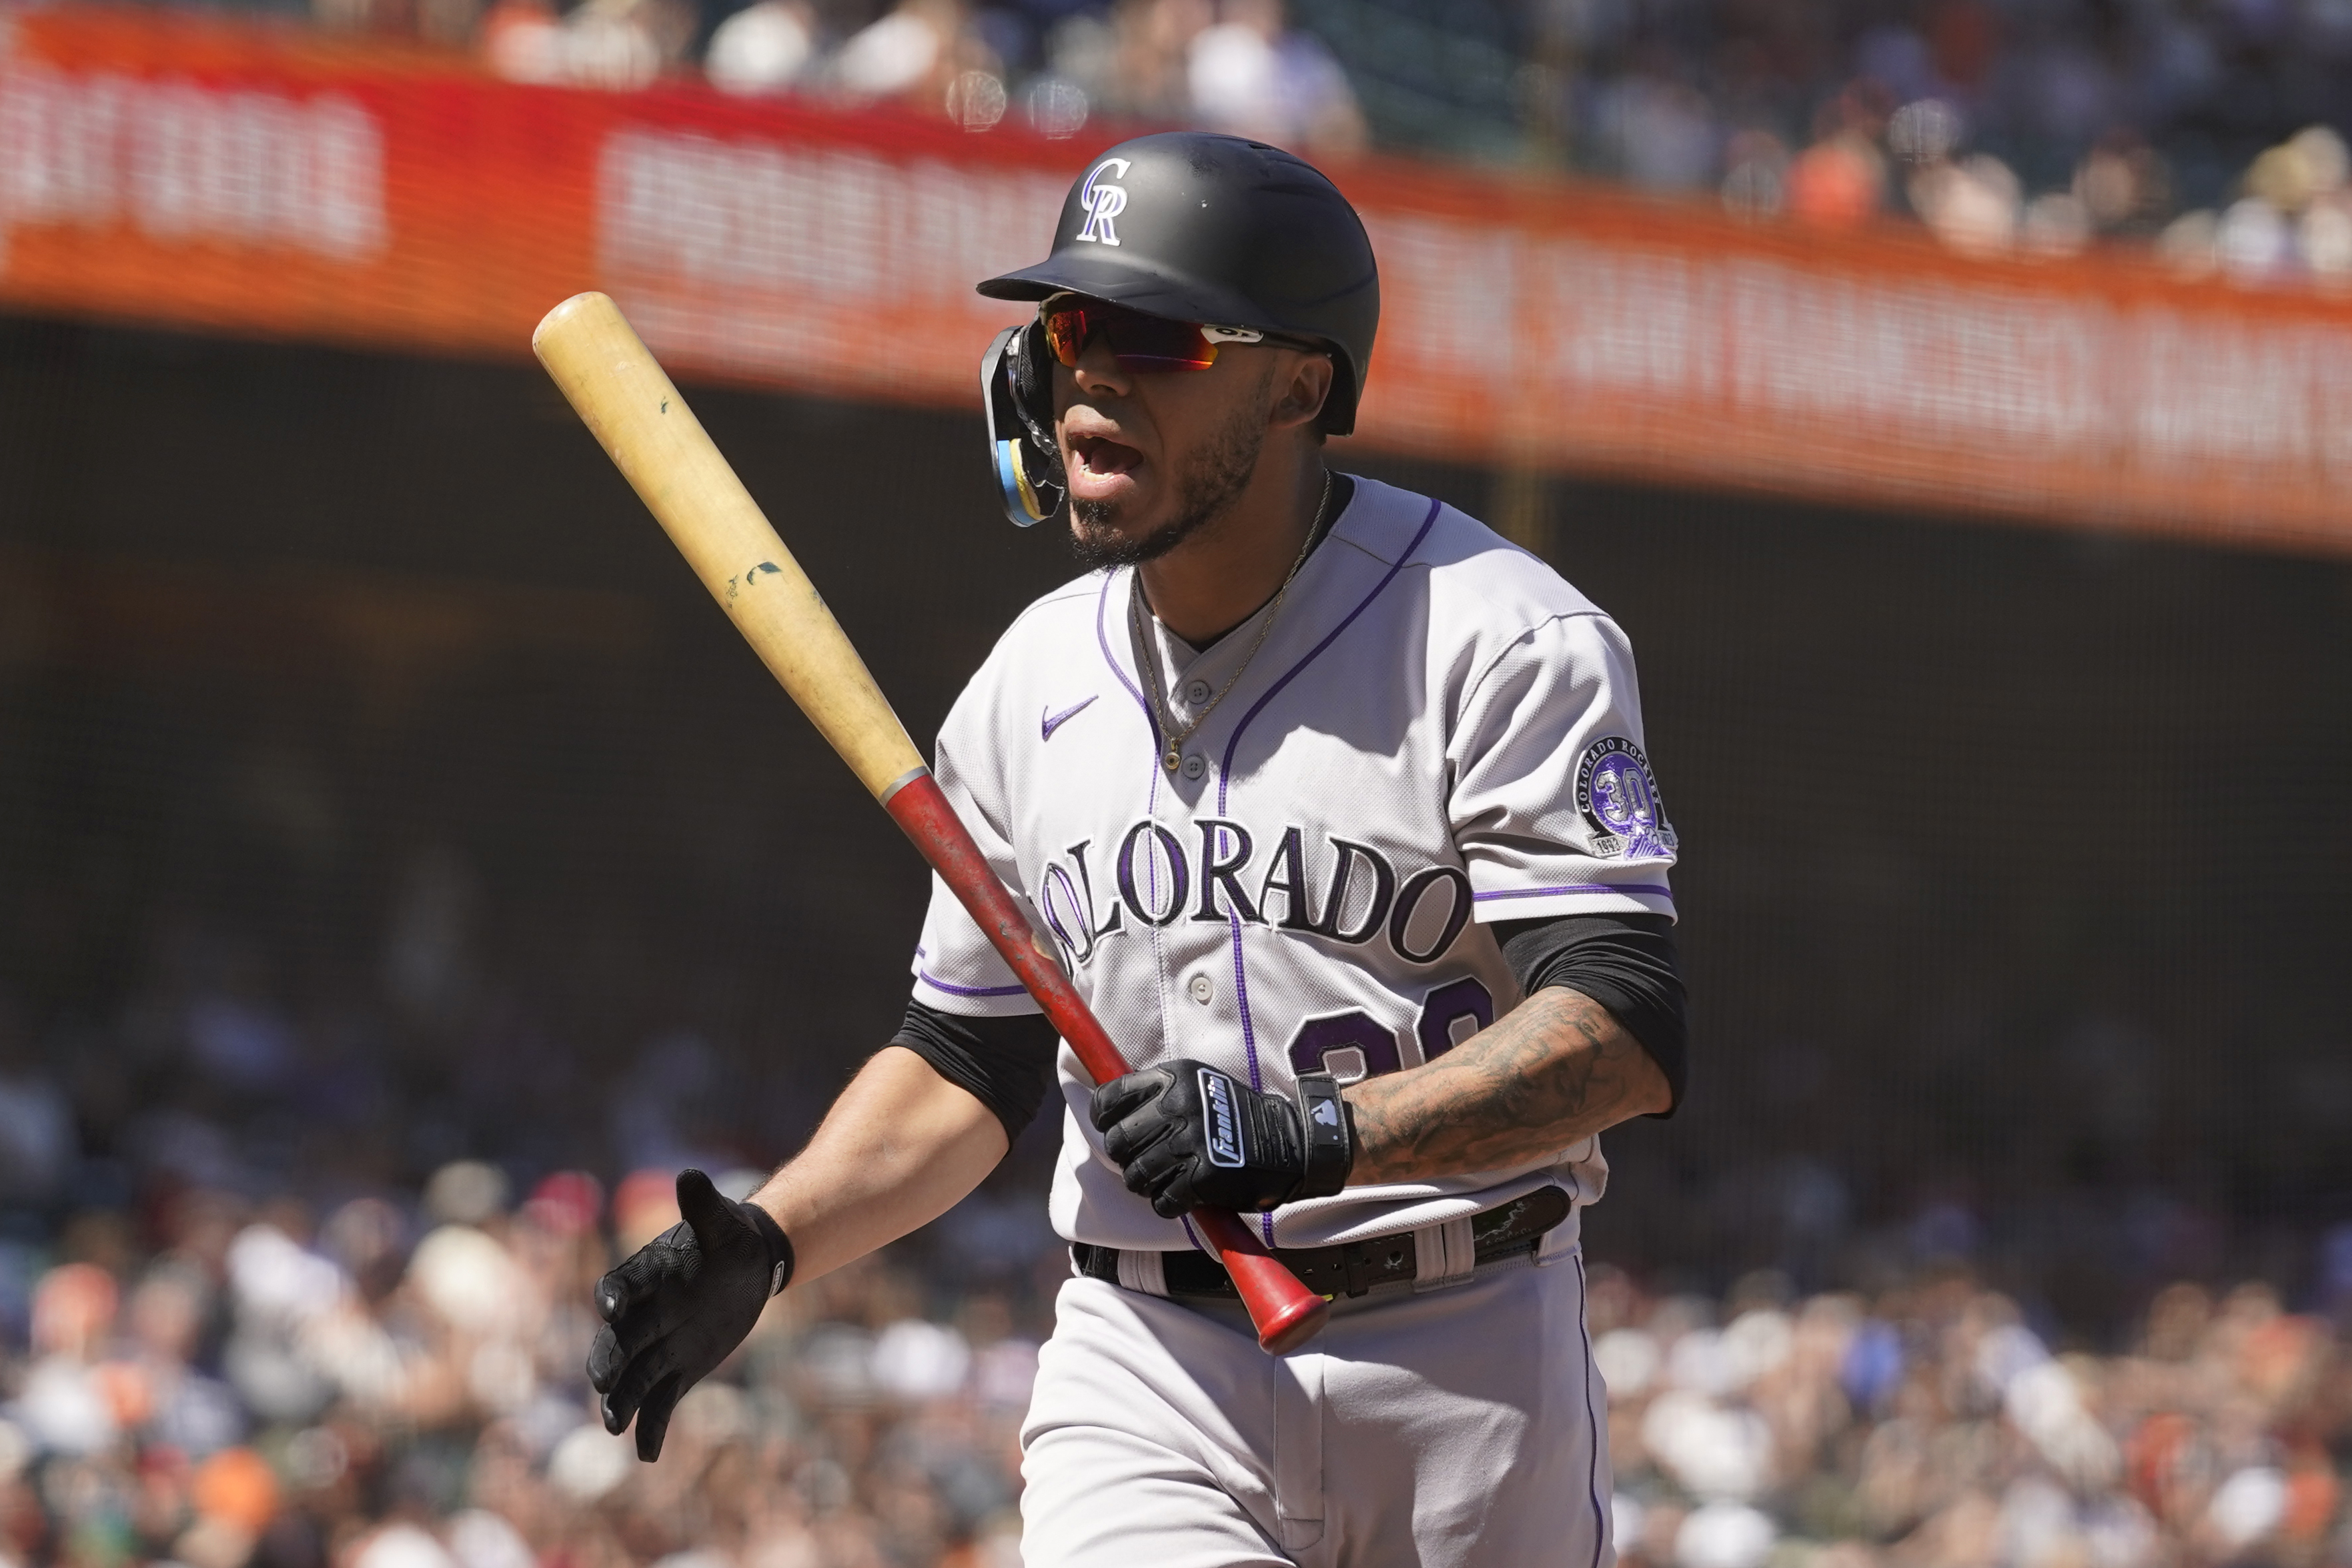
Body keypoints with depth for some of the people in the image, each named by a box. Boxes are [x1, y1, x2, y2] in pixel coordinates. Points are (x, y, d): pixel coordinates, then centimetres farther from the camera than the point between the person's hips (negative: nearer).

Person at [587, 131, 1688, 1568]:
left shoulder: (1501, 641, -9)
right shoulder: (1030, 689, 9)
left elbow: (1628, 1036, -19)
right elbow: (969, 1064, 17)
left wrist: (1321, 1132, -31)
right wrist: (767, 1242, 0)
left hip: (1464, 1363, -3)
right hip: (1148, 1369, 3)